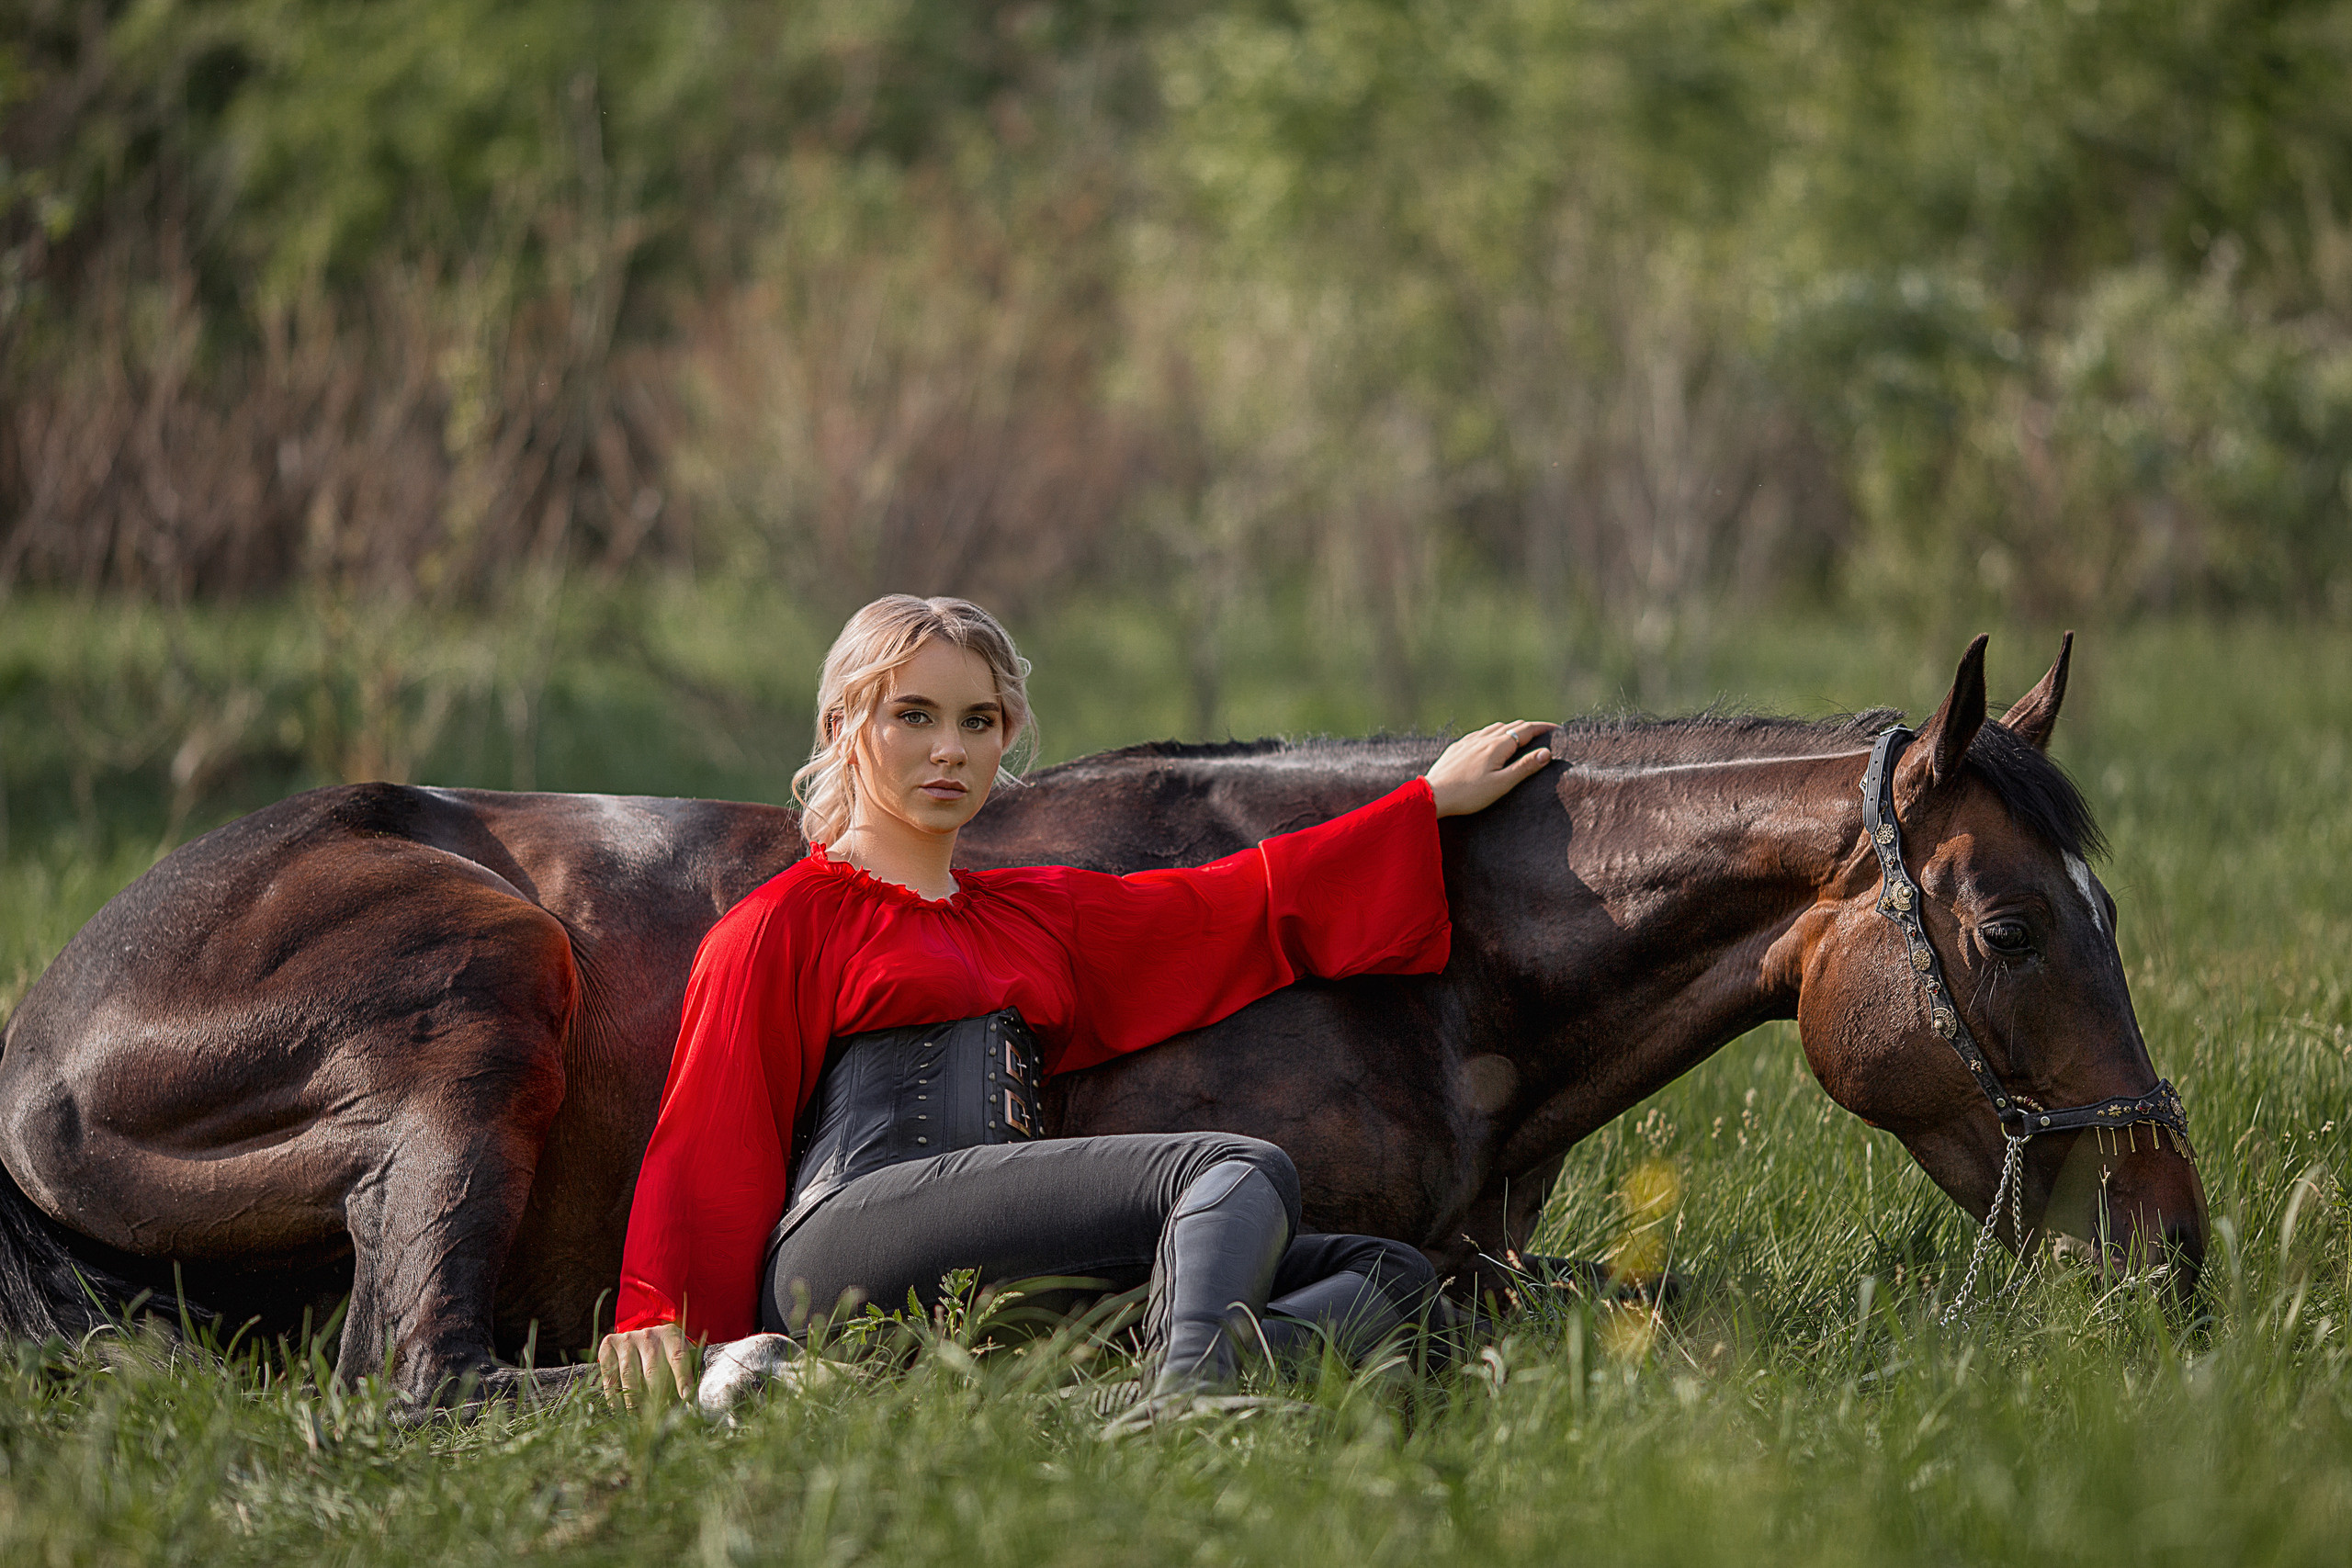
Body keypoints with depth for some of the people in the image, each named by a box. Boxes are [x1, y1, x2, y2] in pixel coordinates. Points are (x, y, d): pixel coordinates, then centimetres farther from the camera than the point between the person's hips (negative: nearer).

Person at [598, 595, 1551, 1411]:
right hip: (846, 1244, -7)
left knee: (1388, 1274, -9)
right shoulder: (780, 926, 13)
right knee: (1242, 1172, -24)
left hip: (1010, 1281, 8)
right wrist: (663, 1329, -6)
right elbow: (709, 1146, 6)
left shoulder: (1036, 917, 32)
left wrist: (1435, 799, 34)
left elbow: (1251, 904, 33)